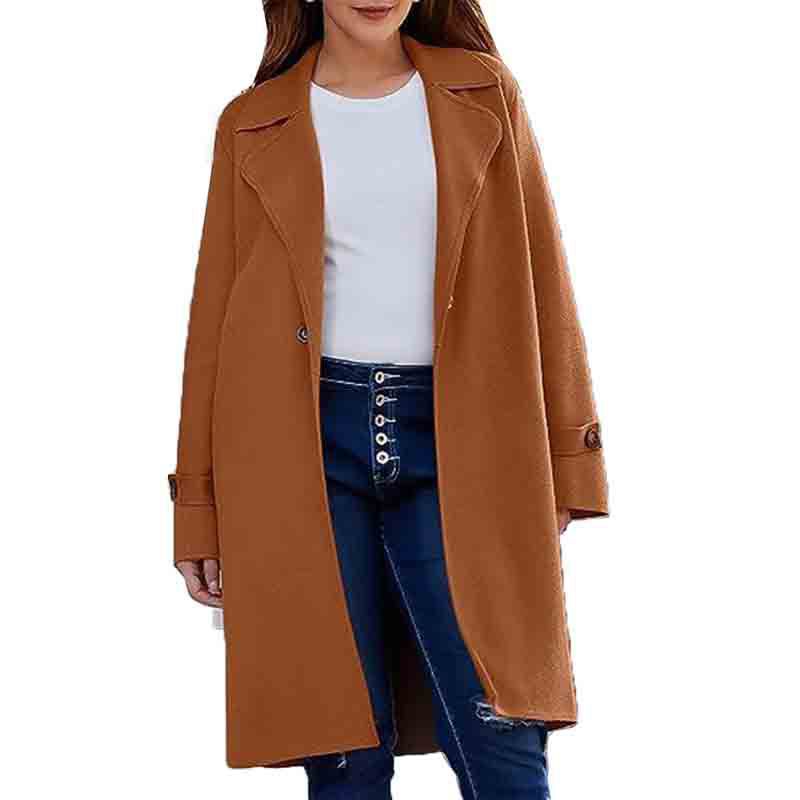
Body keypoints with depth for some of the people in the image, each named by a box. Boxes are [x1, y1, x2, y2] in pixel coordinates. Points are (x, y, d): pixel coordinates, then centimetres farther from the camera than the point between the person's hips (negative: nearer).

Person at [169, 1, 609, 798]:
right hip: (305, 444, 0)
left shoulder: (485, 95, 9)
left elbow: (542, 283, 9)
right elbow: (215, 314, 9)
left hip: (451, 440, 1)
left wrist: (566, 463, 3)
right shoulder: (253, 126, 8)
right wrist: (200, 509, 5)